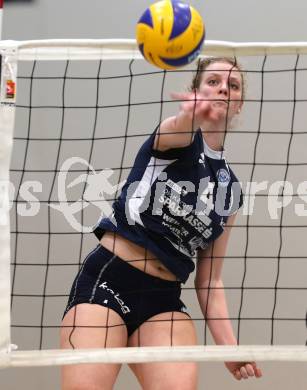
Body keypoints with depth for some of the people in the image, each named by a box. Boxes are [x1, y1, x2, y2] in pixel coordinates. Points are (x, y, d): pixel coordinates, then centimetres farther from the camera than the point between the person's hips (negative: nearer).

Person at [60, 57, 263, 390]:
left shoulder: (230, 189, 17)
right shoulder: (177, 136, 3)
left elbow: (209, 279, 18)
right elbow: (177, 130, -25)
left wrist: (229, 346, 2)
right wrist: (192, 114, -51)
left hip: (164, 301, 5)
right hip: (106, 281, -5)